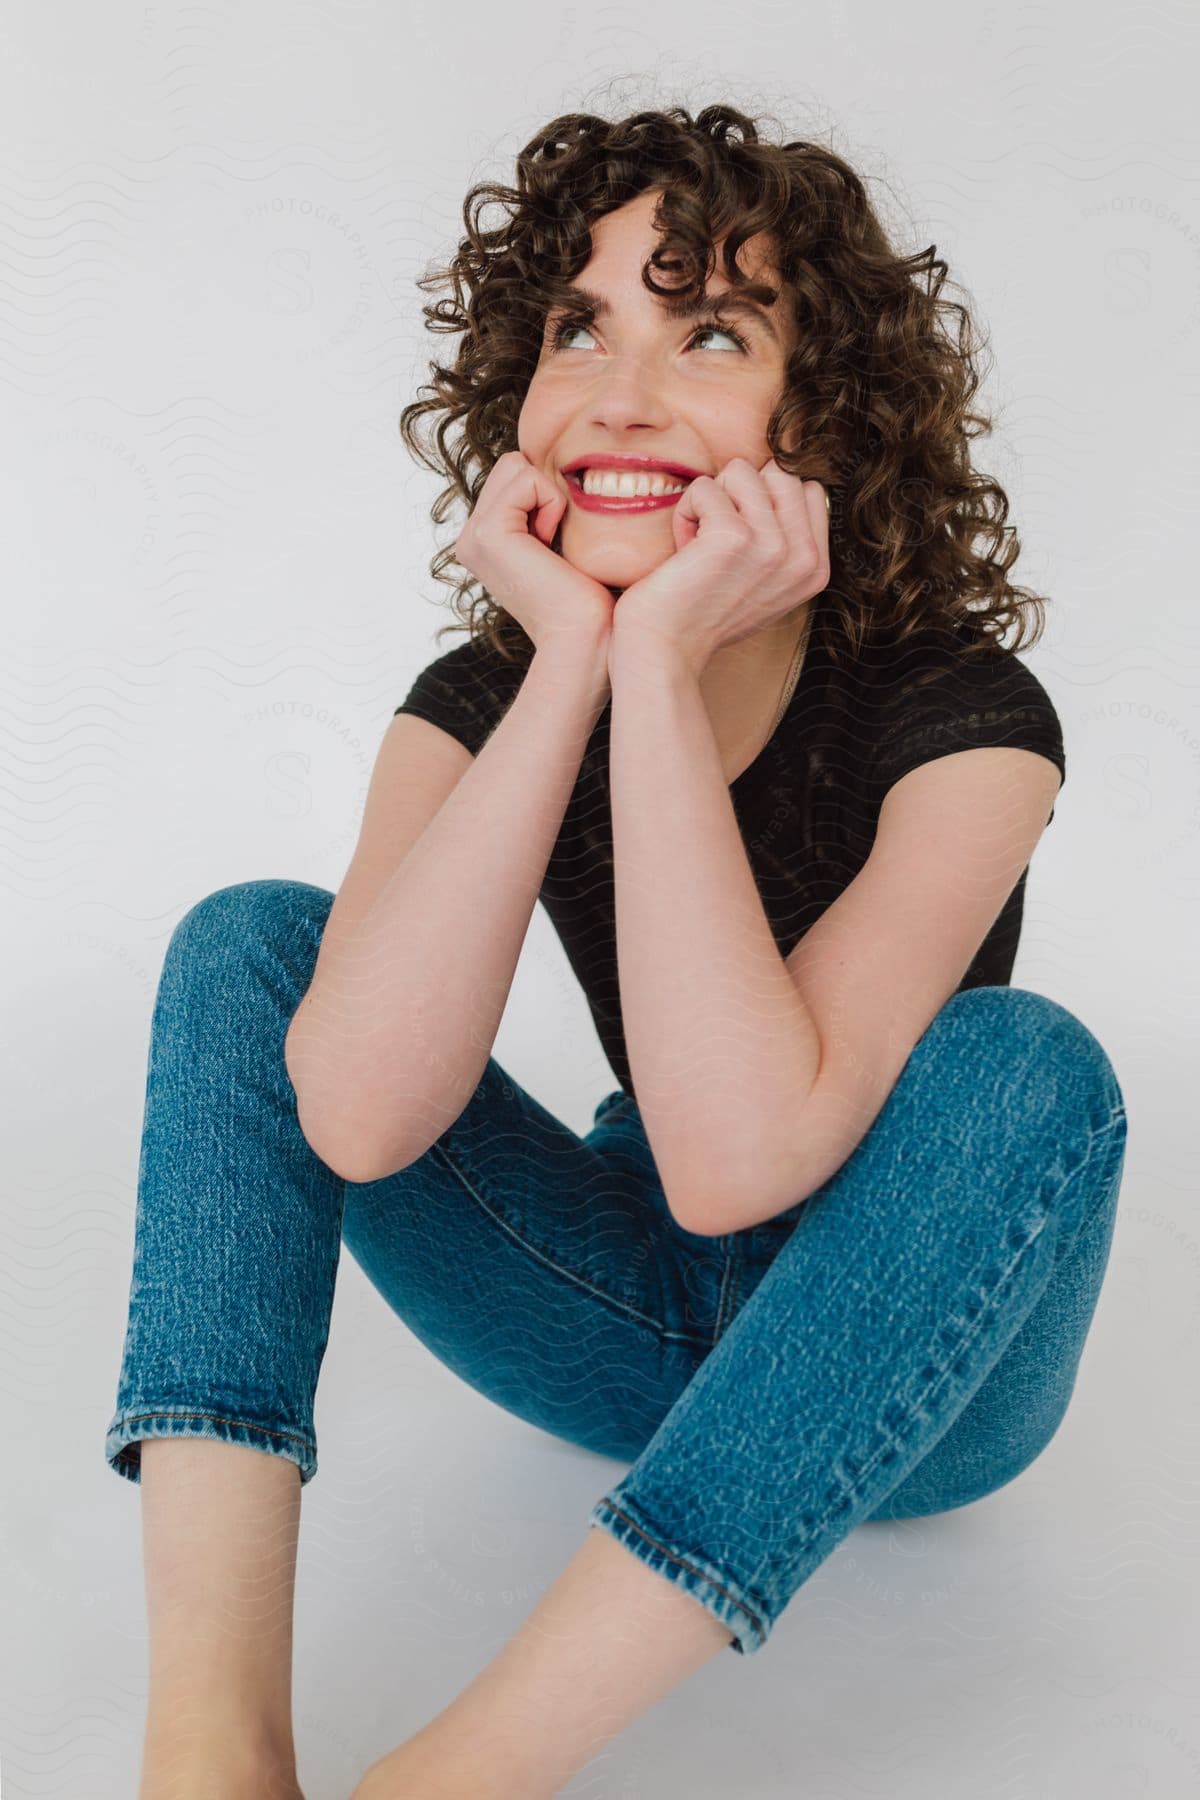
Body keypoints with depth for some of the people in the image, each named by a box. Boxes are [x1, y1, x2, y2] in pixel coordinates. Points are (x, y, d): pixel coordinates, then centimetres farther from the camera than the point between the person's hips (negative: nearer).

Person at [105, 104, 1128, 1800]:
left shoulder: (959, 712, -21)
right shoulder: (483, 696, -10)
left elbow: (740, 1155, -37)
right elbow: (360, 1118, -29)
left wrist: (655, 667, -34)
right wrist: (569, 667, -30)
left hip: (906, 1364, -2)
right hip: (641, 1318, 3)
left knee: (1027, 1062, -34)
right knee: (251, 940, -12)